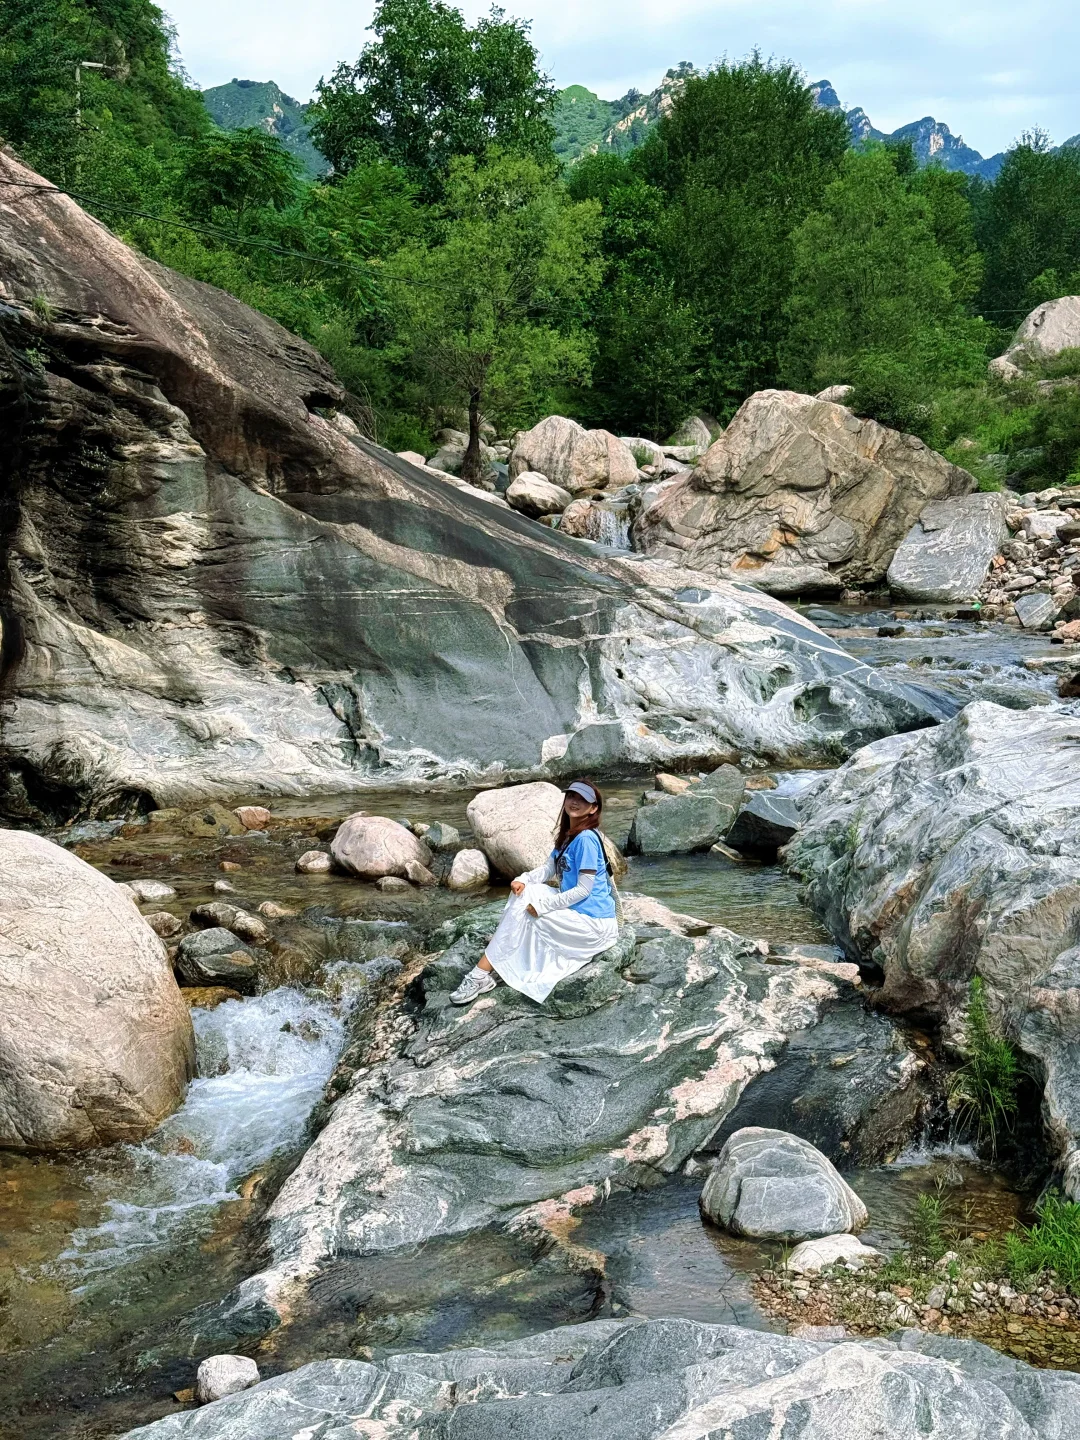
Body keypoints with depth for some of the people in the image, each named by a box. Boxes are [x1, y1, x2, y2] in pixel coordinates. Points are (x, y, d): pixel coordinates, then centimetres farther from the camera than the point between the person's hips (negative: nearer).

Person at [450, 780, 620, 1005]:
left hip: (590, 921, -9)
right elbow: (548, 868, 9)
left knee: (522, 910, -12)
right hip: (575, 909, 9)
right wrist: (523, 880, -11)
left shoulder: (586, 839, -19)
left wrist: (541, 906, -18)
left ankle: (482, 975, -9)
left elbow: (584, 889, -21)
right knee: (521, 892, 4)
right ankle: (500, 947, -1)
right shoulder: (568, 835, 11)